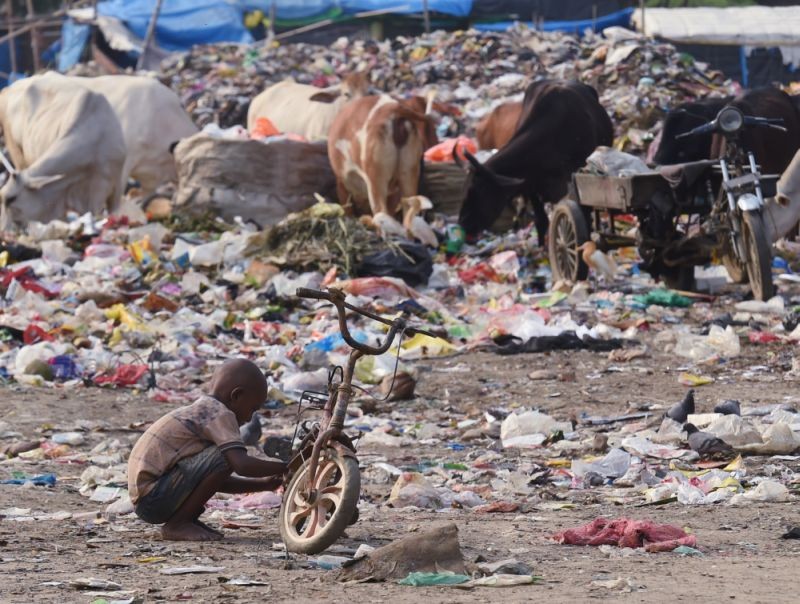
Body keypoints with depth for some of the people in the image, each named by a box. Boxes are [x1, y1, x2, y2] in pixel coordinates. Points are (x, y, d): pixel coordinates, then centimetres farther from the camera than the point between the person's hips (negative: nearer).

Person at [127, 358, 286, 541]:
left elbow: (218, 482, 28)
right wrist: (283, 468, -9)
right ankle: (177, 525, -13)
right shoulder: (220, 415, -10)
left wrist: (263, 484, 21)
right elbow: (242, 465, -23)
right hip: (152, 497, -10)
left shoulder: (200, 410, 21)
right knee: (228, 456, -19)